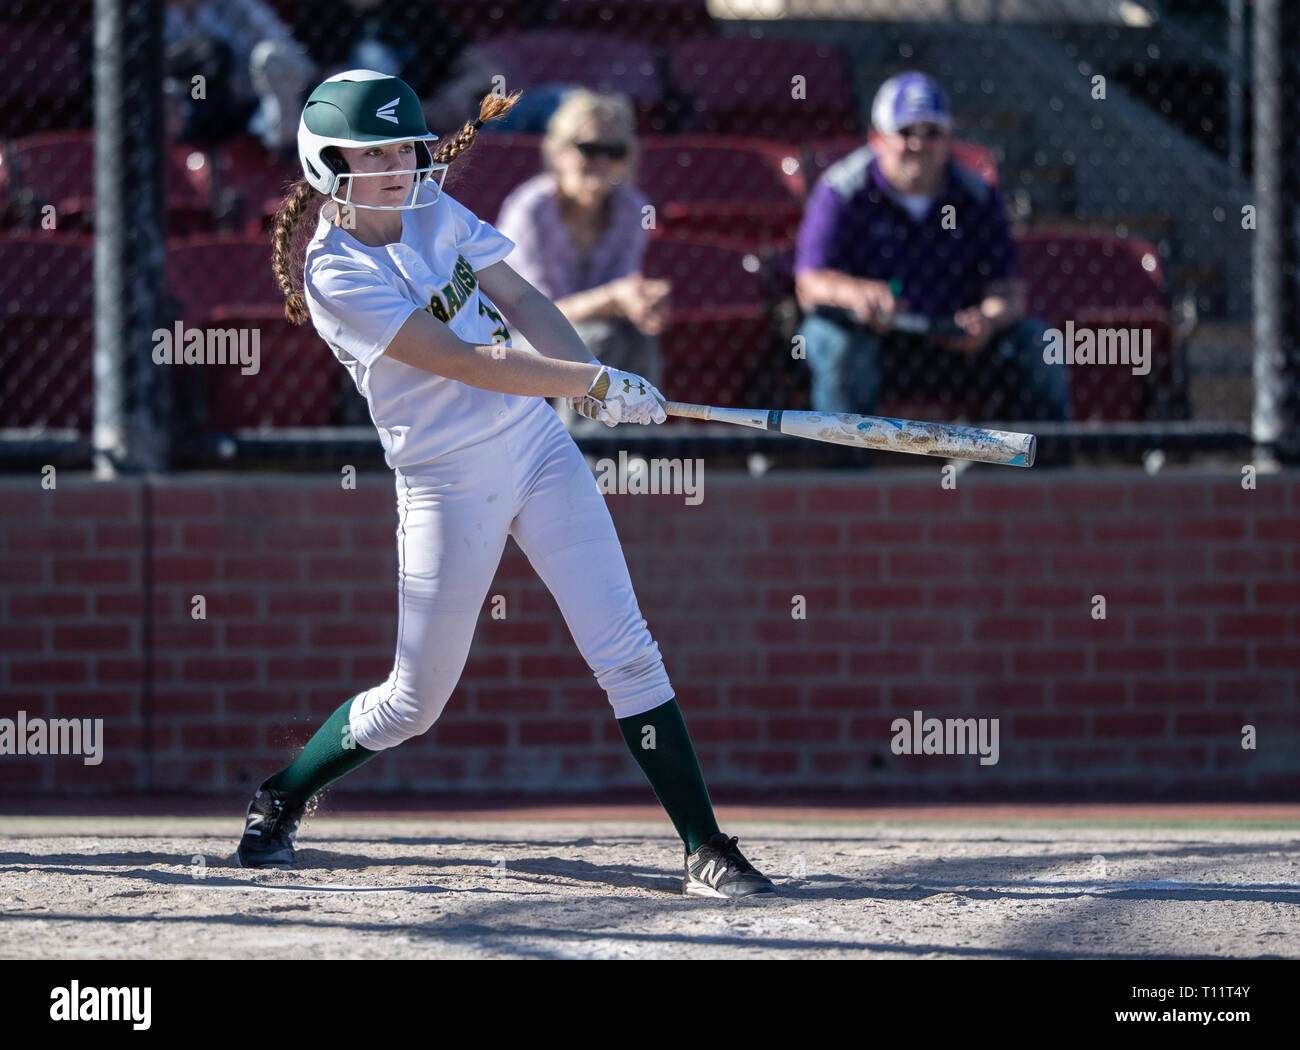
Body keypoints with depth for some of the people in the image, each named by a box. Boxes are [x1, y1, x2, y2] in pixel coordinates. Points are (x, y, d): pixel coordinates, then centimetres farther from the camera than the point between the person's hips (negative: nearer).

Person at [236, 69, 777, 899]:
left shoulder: (438, 214, 5)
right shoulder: (334, 275, -15)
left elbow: (521, 301, 3)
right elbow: (461, 362, -21)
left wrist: (591, 378, -16)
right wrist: (595, 384, -23)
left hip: (538, 449, 5)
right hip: (446, 482, -5)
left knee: (626, 651, -5)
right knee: (414, 702, 3)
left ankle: (705, 846, -4)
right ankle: (281, 798, 28)